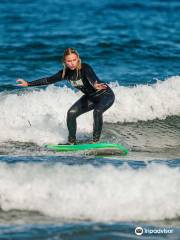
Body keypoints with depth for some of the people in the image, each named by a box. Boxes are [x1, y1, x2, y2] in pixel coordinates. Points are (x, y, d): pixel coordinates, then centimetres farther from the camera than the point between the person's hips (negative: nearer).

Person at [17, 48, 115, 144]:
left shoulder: (85, 68, -29)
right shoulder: (66, 72, -10)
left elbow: (91, 78, -50)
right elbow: (49, 80, -1)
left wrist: (95, 85, -73)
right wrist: (28, 84, -2)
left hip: (105, 94, -7)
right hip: (90, 97, 7)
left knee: (97, 111, -33)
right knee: (71, 113, -5)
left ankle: (96, 140, -23)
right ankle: (72, 141, 6)